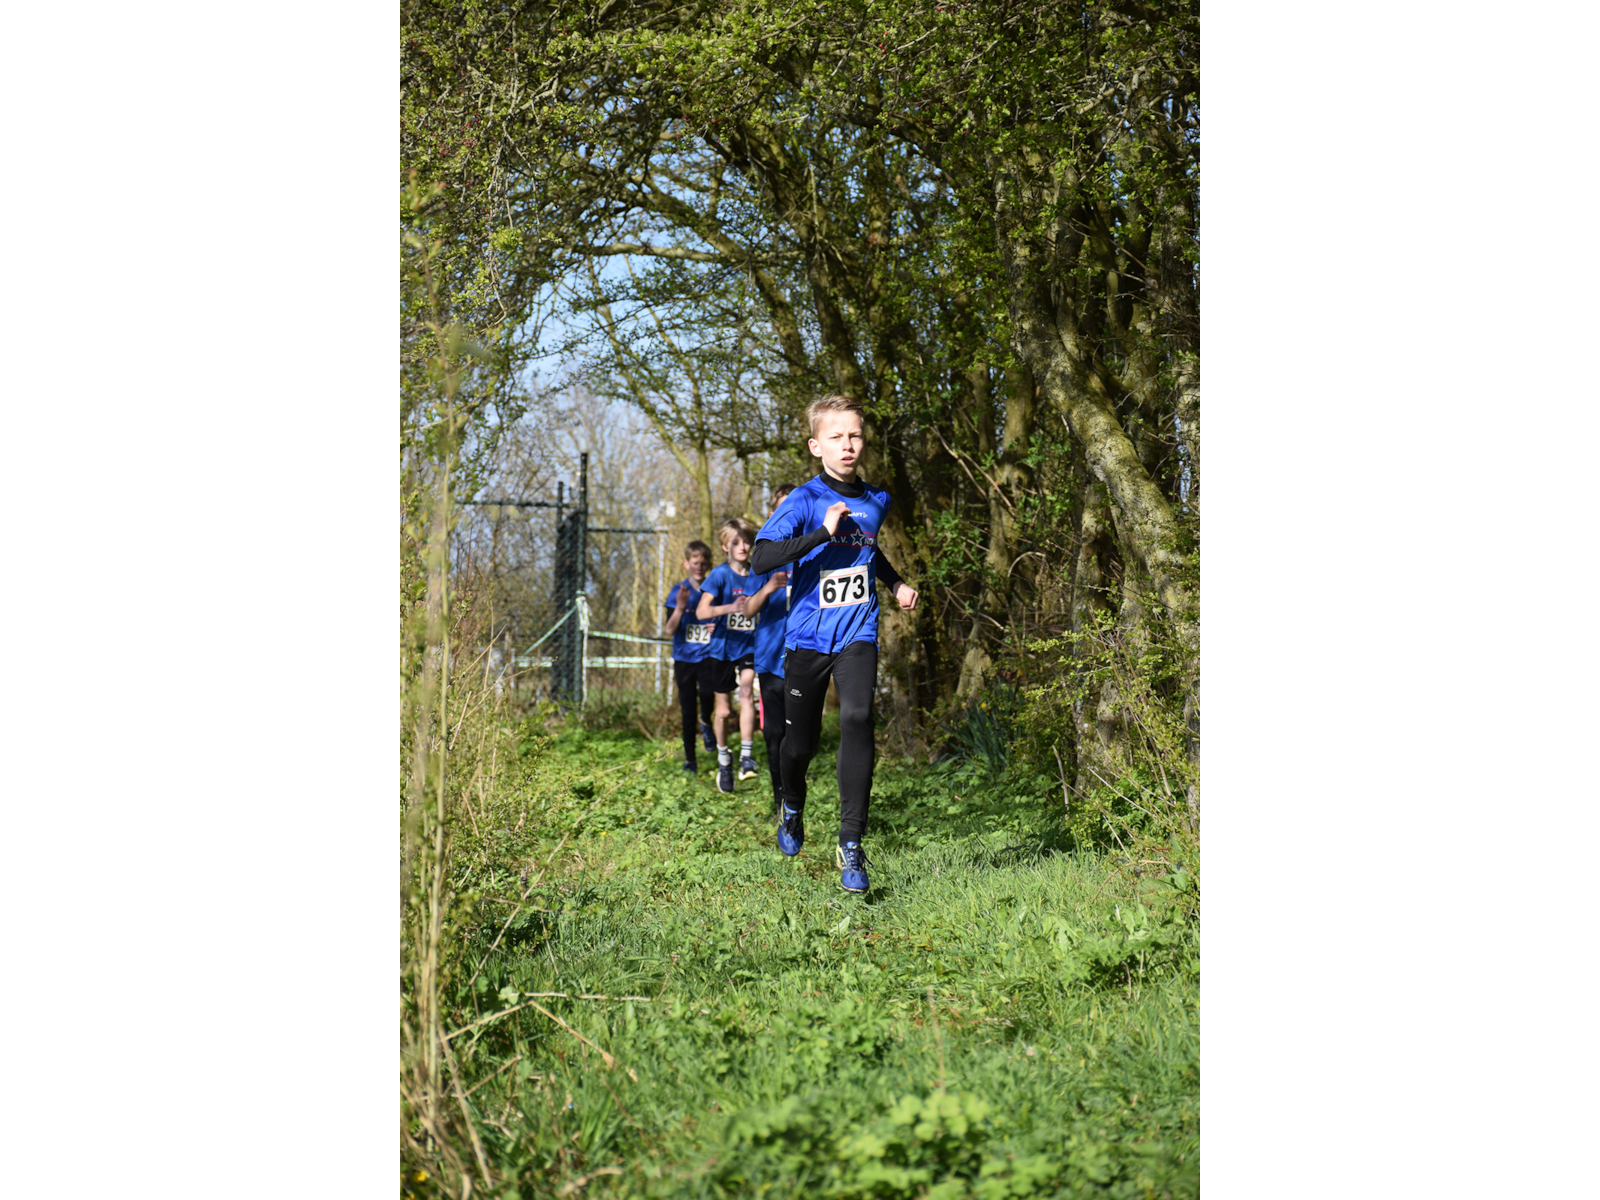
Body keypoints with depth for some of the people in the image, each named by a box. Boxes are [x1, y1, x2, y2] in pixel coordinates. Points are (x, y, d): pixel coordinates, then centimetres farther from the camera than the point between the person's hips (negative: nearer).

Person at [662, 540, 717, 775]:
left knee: (708, 693, -25)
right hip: (684, 657, 0)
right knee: (688, 709, 5)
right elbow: (670, 630, -8)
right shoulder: (679, 591, -2)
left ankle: (706, 722, 9)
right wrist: (680, 607, -24)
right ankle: (689, 759, 17)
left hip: (707, 656, 0)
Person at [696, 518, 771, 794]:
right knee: (724, 709, 8)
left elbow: (760, 610, 5)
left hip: (750, 645, 1)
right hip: (723, 647, -1)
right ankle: (723, 759, 29)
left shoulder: (758, 575, -2)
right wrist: (729, 608, -38)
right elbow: (702, 611, -20)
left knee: (746, 691, -24)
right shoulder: (720, 575, -10)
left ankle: (746, 757, -21)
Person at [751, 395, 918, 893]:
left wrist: (896, 582, 18)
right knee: (801, 741, 8)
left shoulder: (875, 501, 7)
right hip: (808, 637, -2)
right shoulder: (804, 501, -9)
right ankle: (792, 807, 43)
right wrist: (822, 532, -28)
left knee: (857, 720, -21)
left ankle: (851, 846, -20)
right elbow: (761, 558, -24)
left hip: (857, 636, 2)